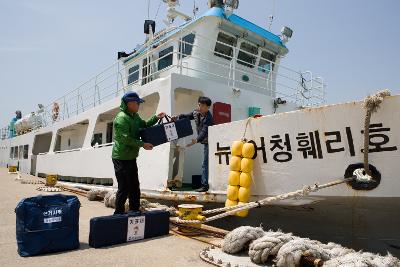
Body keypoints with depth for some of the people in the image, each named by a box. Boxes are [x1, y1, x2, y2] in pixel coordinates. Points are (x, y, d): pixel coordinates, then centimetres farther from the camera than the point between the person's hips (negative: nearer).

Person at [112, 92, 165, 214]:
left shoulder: (134, 116, 12)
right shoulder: (121, 118, -17)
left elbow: (144, 125, 24)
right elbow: (125, 139, -24)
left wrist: (156, 118, 11)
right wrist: (142, 144, -22)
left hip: (131, 158, 10)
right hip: (122, 158, -10)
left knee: (134, 187, 17)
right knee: (124, 188, -3)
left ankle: (134, 212, 30)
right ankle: (119, 214, 11)